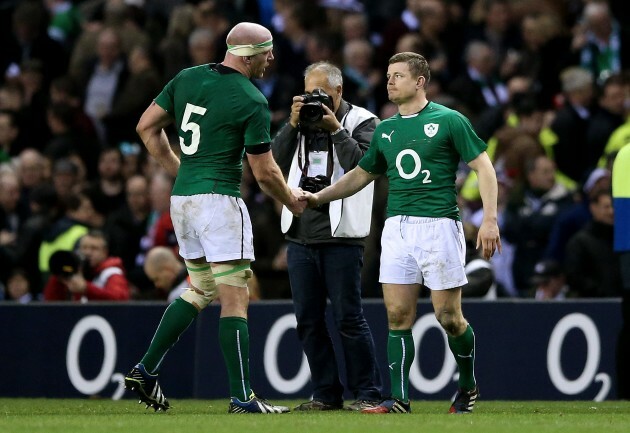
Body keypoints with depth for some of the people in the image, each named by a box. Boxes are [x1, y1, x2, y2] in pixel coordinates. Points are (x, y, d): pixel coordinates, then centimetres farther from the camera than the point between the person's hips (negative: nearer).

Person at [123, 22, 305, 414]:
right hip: (219, 200, -8)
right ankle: (242, 397, -6)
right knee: (235, 299, -4)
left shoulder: (187, 79, 7)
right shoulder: (252, 102, -12)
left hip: (182, 198, 8)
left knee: (201, 290, 21)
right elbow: (265, 173, -9)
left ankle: (145, 371, 16)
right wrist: (292, 202, 10)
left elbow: (147, 127, 13)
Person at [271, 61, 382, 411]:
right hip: (300, 235, 6)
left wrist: (335, 129, -14)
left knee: (348, 318, -6)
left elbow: (362, 165, -14)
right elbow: (275, 162, 5)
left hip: (341, 237, -6)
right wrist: (292, 125, -5)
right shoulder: (303, 120, 15)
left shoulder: (360, 122, 0)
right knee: (308, 320, 6)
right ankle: (326, 393, 14)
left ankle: (367, 393, 0)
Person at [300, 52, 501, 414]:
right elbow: (361, 175, 27)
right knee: (398, 316, -2)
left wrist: (490, 220, -12)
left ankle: (468, 386, 18)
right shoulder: (386, 130, 15)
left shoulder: (449, 120, -2)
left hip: (438, 225, -5)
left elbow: (483, 167, -3)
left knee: (449, 317, -3)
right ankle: (399, 399, -1)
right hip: (397, 228, 5)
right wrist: (319, 197, 17)